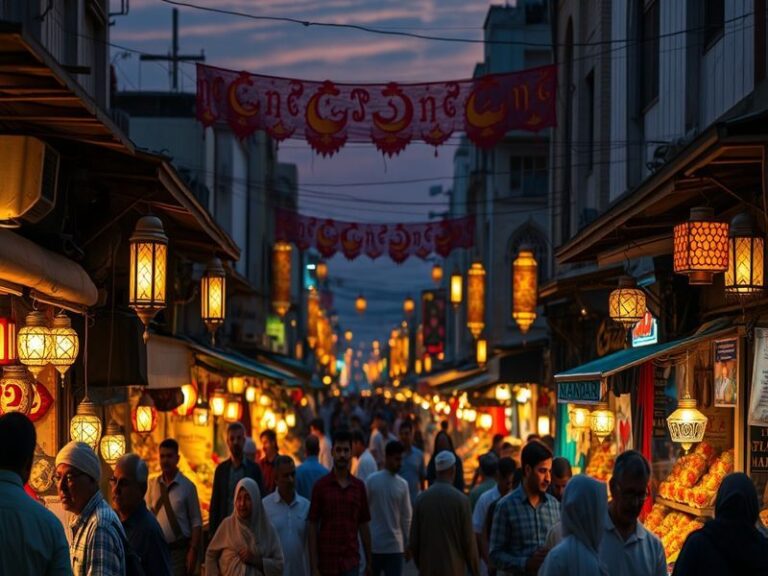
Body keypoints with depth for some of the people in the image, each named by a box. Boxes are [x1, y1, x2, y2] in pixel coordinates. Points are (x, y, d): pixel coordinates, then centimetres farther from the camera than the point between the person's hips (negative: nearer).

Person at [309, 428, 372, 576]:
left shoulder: (359, 486, 4)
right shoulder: (321, 485, -3)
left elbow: (364, 526, 10)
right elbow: (313, 527, -3)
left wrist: (369, 563, 8)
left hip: (351, 563, 1)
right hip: (327, 562, -1)